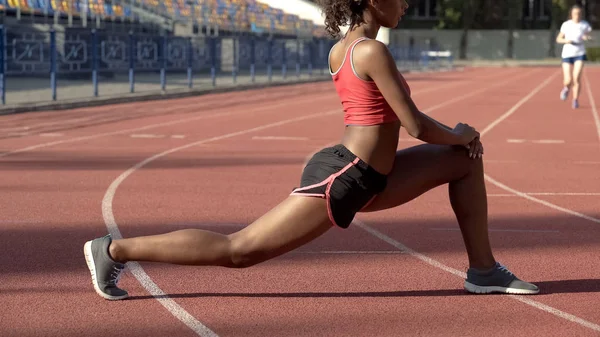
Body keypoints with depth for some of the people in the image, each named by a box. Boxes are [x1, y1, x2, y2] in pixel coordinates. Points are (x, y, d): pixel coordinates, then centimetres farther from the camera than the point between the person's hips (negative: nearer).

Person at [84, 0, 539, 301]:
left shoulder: (341, 50, 12)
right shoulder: (374, 53, -17)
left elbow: (392, 117, 22)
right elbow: (416, 126, -17)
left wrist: (456, 135, 16)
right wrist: (459, 136, 3)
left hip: (363, 176, 10)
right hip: (341, 182, -10)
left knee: (465, 161, 13)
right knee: (237, 250, -7)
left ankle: (483, 271, 17)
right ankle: (116, 250, 1)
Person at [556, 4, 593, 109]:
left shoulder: (585, 25, -3)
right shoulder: (566, 25, -2)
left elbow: (589, 36, 10)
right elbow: (558, 39, 5)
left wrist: (587, 37, -14)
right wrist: (566, 40, -16)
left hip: (580, 54, 0)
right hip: (567, 54, 0)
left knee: (577, 78, -16)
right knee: (568, 80, -5)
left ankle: (575, 100, 0)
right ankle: (567, 88, 34)